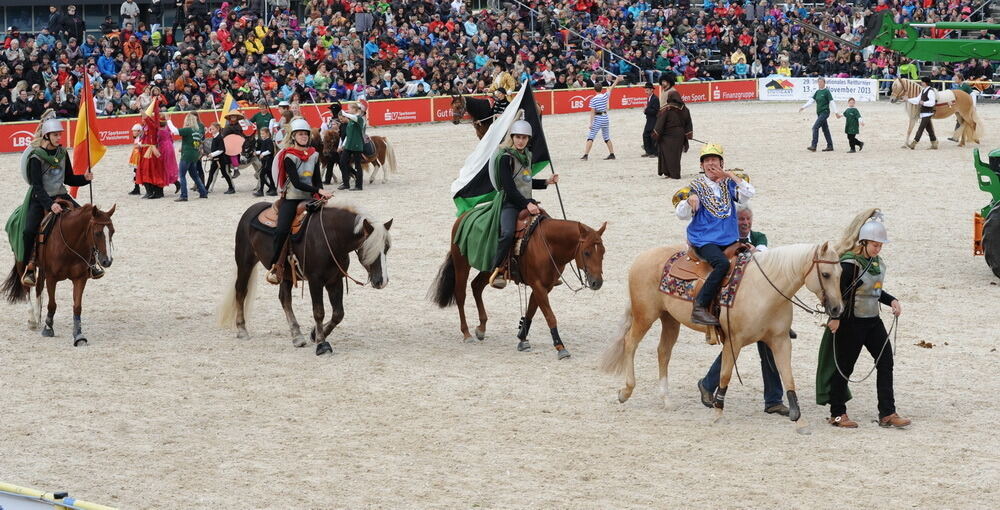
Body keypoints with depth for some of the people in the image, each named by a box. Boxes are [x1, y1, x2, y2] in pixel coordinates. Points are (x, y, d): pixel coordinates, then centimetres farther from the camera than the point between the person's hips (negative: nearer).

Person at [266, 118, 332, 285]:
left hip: (308, 198, 5)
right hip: (291, 198, -5)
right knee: (282, 230, -25)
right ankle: (274, 266, -15)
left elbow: (317, 180, 10)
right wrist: (319, 190, -25)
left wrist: (322, 195, -11)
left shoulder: (313, 155, 9)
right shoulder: (290, 157, -9)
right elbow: (296, 183, -18)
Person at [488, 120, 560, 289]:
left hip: (527, 202, 8)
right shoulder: (506, 157, -10)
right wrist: (527, 204, -24)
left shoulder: (527, 155, 14)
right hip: (510, 203, -8)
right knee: (508, 233, -33)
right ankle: (497, 272, -25)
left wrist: (547, 182, 19)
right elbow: (509, 188, -17)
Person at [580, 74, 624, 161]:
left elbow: (592, 112, -13)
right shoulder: (605, 96, 1)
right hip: (605, 117, 5)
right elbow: (611, 88, 17)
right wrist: (617, 80, 33)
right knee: (607, 138, 18)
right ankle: (612, 154, 20)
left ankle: (586, 155, -15)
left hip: (598, 119, -5)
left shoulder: (593, 99, -10)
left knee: (590, 137, -7)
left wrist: (591, 123, -13)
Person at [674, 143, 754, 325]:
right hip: (704, 240, -5)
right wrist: (690, 201, -25)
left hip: (729, 240, 5)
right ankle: (699, 308, -37)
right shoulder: (696, 187, 5)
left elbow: (748, 193, -4)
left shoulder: (728, 184, 13)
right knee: (722, 263, -34)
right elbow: (681, 214, -4)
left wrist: (731, 176, -11)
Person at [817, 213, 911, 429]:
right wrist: (835, 318, -26)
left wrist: (892, 300, 4)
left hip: (873, 321, 8)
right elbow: (837, 292, -19)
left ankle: (887, 413, 7)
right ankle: (837, 413, 15)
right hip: (851, 322, -8)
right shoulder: (850, 264, -18)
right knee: (845, 367, 3)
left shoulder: (878, 263, 7)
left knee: (886, 361, 3)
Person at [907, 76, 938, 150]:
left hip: (927, 113, -9)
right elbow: (918, 99, 18)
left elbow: (932, 102, -21)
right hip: (923, 113, 9)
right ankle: (934, 144, 17)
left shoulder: (930, 91, -14)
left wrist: (923, 103, -26)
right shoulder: (923, 91, 14)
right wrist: (908, 100, 13)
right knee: (928, 128, 12)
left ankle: (913, 144, -10)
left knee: (921, 128, -9)